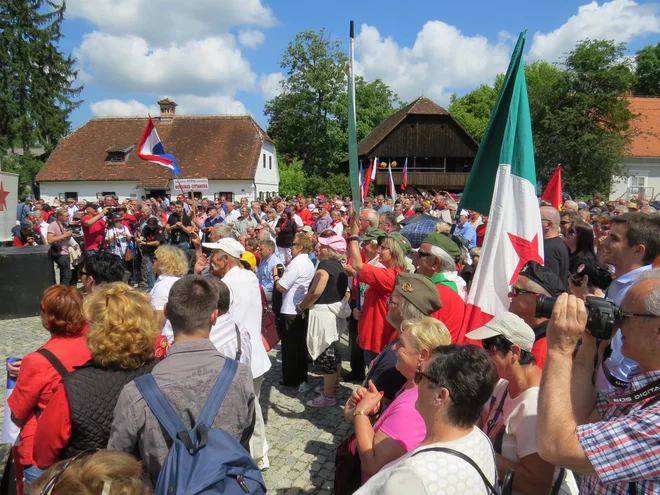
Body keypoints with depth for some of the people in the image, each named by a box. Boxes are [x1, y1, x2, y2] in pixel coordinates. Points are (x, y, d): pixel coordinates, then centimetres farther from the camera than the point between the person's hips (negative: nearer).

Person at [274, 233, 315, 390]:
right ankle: (301, 379, 22)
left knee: (290, 346, 3)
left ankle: (291, 380, 12)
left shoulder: (297, 263, -18)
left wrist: (275, 274, -3)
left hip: (290, 311, -9)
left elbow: (280, 286, -19)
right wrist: (282, 274, 13)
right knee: (300, 345, 14)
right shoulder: (309, 263, 12)